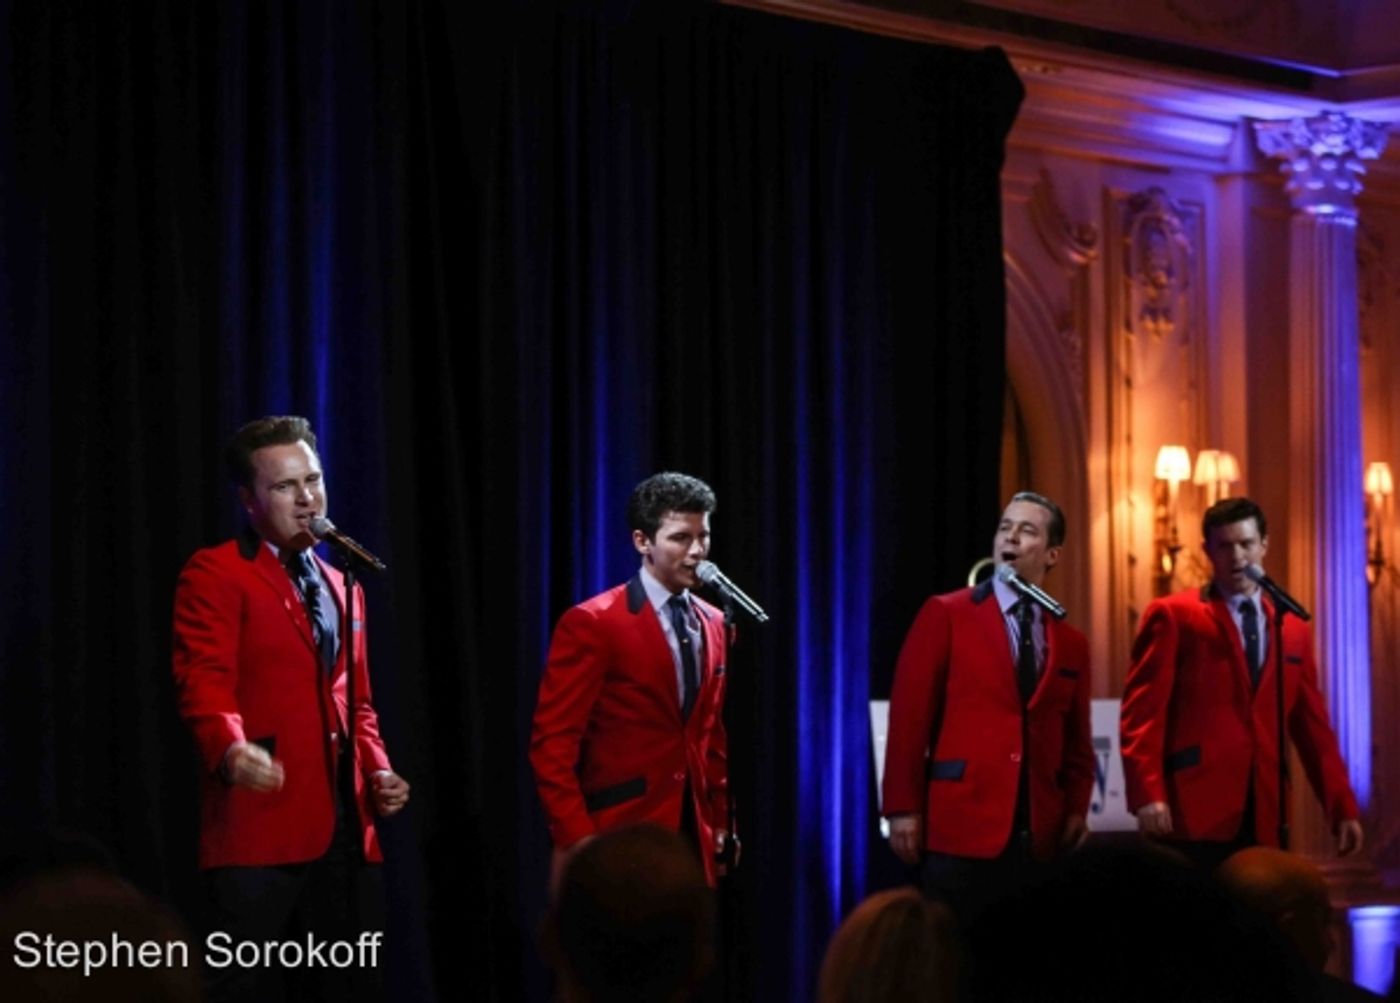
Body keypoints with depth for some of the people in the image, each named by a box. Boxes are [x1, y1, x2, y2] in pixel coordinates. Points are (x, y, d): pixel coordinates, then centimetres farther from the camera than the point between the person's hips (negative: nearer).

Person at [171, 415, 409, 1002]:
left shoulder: (342, 588, 22)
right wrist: (231, 748, -35)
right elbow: (204, 681, -15)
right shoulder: (215, 574, -1)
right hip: (260, 824, -7)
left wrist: (378, 770, 7)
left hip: (346, 825, 7)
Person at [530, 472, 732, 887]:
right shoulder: (592, 624, -8)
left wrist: (720, 821, 14)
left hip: (693, 836, 6)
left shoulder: (713, 624, 13)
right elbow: (552, 742, -11)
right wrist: (574, 841, -17)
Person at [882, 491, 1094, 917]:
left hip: (1037, 835, 4)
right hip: (960, 826, -4)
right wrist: (904, 809, -9)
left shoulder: (1071, 643, 15)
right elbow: (910, 716, -3)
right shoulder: (945, 615, 2)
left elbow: (1076, 741, 18)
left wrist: (1076, 811, 3)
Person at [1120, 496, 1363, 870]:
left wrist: (1343, 808, 12)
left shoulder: (1294, 630, 18)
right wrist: (1148, 795, -16)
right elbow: (1142, 711, -4)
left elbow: (1312, 727, 18)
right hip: (1193, 814, -4)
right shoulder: (1172, 616, 3)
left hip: (1263, 819, 4)